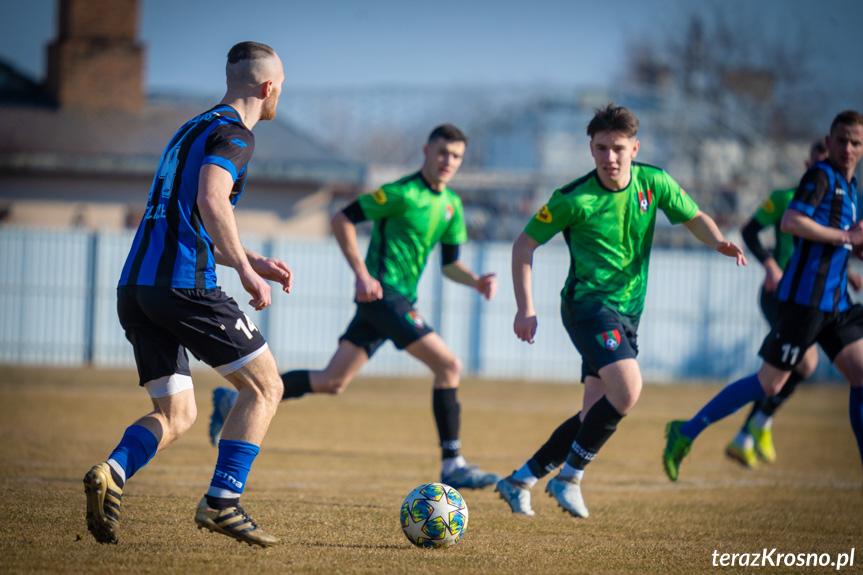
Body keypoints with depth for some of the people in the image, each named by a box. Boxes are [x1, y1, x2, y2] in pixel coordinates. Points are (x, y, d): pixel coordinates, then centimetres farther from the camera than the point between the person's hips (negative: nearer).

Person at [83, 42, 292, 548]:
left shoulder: (194, 129, 26)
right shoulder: (234, 134, -4)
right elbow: (211, 201, -23)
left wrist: (251, 259, 30)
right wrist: (246, 270, -16)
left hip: (135, 288, 9)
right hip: (184, 285, -9)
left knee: (176, 415, 12)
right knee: (265, 387, 5)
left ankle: (113, 473, -14)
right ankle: (223, 501, -5)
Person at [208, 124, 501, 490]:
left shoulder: (451, 206, 14)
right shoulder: (403, 193, -12)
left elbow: (450, 264, 20)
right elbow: (342, 219, -10)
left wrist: (476, 281, 0)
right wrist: (362, 274, -16)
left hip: (400, 300, 9)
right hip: (384, 293, -9)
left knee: (331, 382, 8)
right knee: (448, 365, -14)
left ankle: (237, 402, 16)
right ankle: (452, 466, -10)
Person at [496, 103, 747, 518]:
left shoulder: (653, 183, 0)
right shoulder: (573, 200, -11)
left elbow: (694, 217, 13)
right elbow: (525, 244, -1)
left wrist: (717, 241, -10)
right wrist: (525, 308, -7)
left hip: (627, 312, 6)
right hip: (588, 302, -6)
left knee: (597, 415, 3)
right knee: (627, 389, -26)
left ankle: (520, 480, 14)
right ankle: (569, 476, -12)